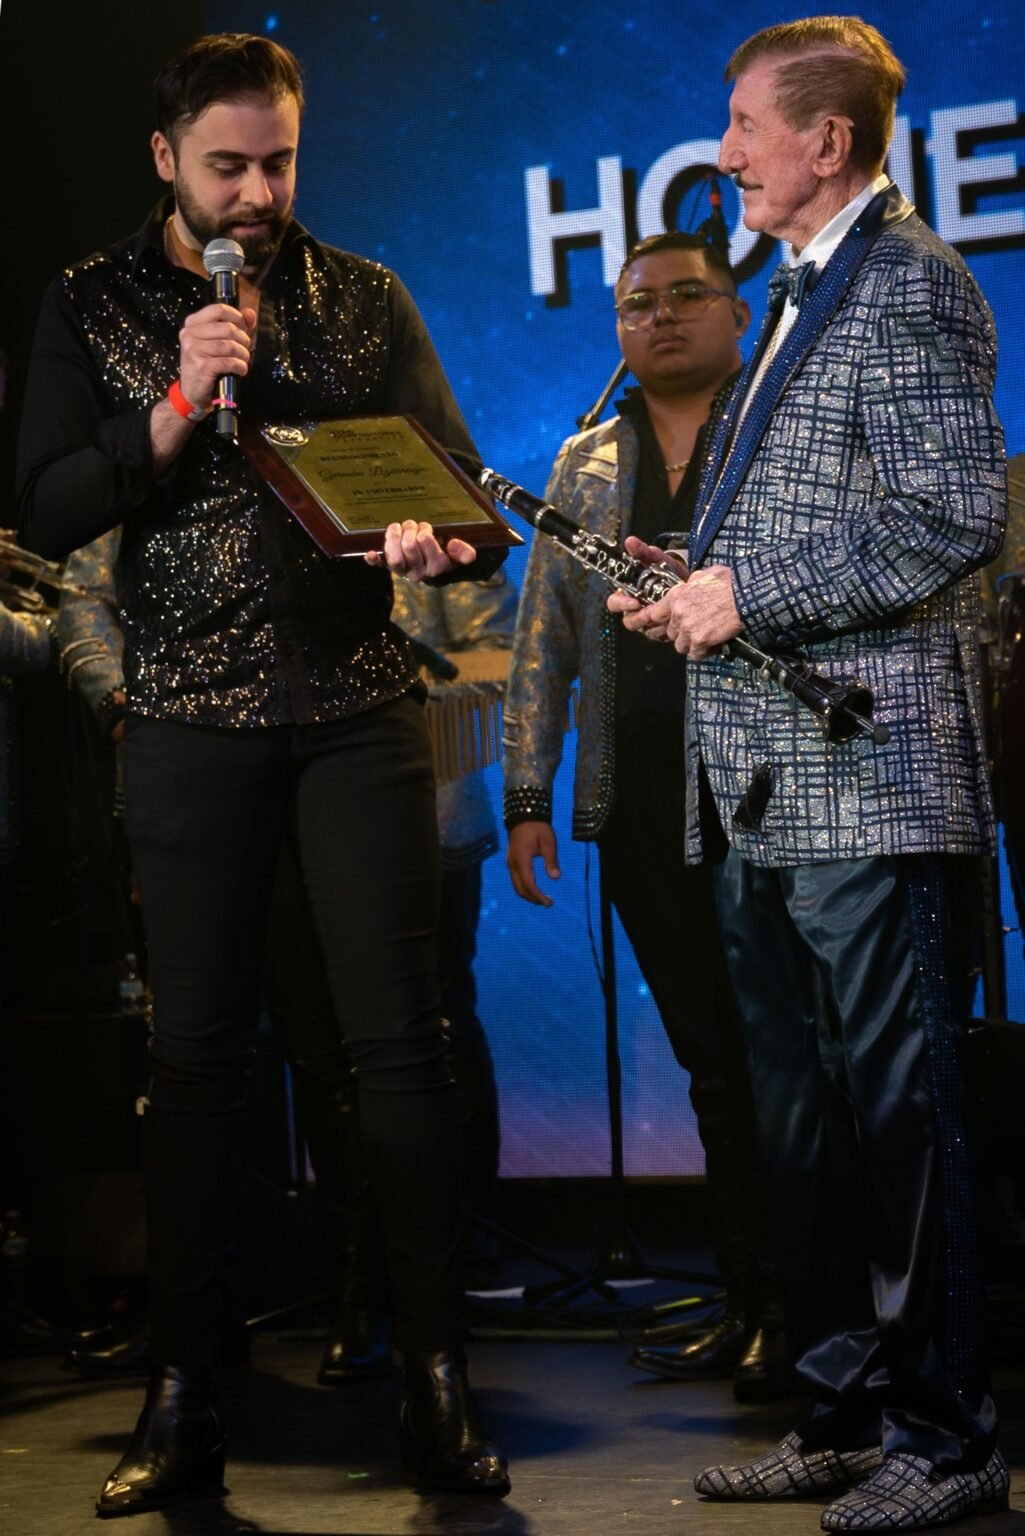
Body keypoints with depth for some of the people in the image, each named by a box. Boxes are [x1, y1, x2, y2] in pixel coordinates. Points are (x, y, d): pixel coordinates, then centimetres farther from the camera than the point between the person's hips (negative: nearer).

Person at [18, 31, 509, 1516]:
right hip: (191, 715, 0)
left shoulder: (365, 297, 8)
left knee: (400, 1038, -2)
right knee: (194, 1048, 3)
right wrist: (180, 408, -15)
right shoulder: (91, 307, 6)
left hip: (359, 708, 1)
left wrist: (438, 538, -18)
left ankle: (437, 1380, 6)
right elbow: (45, 513, -3)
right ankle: (181, 1396, 11)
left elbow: (460, 481, 5)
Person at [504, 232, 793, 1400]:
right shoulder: (585, 466, 17)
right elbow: (542, 642, 16)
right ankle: (749, 1302, 14)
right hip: (642, 803, 4)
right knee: (711, 1057, 7)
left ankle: (803, 1310, 4)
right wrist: (526, 798, 9)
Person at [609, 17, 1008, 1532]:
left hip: (865, 774, -10)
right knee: (800, 1107, 13)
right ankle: (843, 1413, 23)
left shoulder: (912, 284, -8)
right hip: (763, 783, 10)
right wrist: (693, 585, 10)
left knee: (898, 1103, -4)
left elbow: (955, 516, -18)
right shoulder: (800, 296, 22)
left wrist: (752, 594, -17)